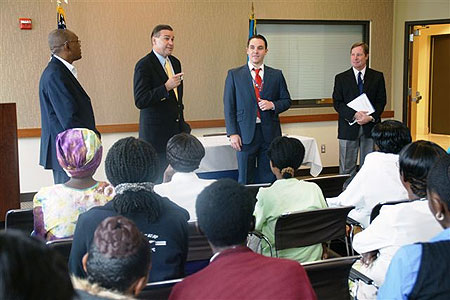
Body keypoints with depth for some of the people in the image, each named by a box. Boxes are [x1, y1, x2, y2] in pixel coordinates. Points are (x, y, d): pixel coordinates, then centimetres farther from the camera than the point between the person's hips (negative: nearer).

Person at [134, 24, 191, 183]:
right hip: (156, 132, -7)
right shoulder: (144, 65, -11)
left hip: (176, 129, 7)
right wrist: (166, 87, -26)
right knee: (158, 178, -2)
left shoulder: (175, 62, 13)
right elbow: (140, 101, -19)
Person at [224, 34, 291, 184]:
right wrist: (232, 133, -7)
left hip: (270, 133, 2)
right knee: (245, 180, 3)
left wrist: (272, 105, -8)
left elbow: (286, 100, 14)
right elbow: (229, 106, 1)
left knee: (268, 179, 6)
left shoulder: (276, 75, 9)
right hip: (245, 134, -2)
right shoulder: (234, 74, 4)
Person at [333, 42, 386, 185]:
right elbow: (337, 103, -1)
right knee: (347, 168, 2)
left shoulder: (377, 77, 7)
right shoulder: (341, 78, 6)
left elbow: (381, 101, 3)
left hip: (371, 126, 1)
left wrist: (371, 117, -14)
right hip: (348, 127, 0)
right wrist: (354, 115, -15)